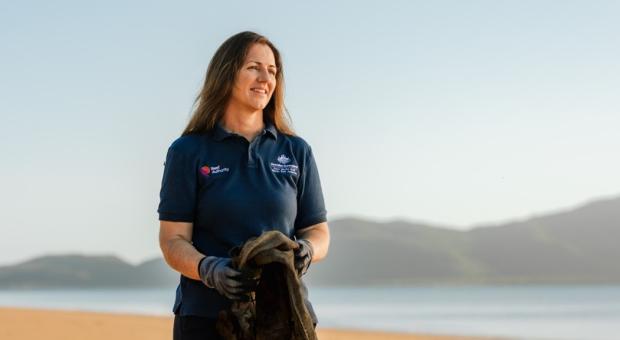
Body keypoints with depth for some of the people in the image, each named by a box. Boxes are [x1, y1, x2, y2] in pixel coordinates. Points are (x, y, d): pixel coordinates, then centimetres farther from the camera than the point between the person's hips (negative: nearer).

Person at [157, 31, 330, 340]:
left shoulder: (297, 152, 13)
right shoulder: (188, 151, 4)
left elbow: (318, 231, 13)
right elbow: (173, 240, 0)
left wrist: (305, 251, -11)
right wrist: (208, 269, -20)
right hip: (207, 314, -2)